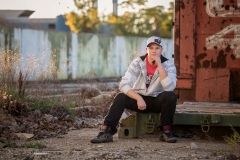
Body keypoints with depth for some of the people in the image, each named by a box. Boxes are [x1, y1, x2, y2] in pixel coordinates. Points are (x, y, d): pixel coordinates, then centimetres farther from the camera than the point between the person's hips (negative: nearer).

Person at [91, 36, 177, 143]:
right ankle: (106, 131, -34)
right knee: (120, 97, -28)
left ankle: (166, 131, -21)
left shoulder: (168, 65, -11)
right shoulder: (137, 63, -10)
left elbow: (169, 87, -28)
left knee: (170, 96, -31)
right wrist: (138, 98, -32)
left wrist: (159, 65, -29)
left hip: (157, 101, 0)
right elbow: (124, 84, -18)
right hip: (138, 99, 0)